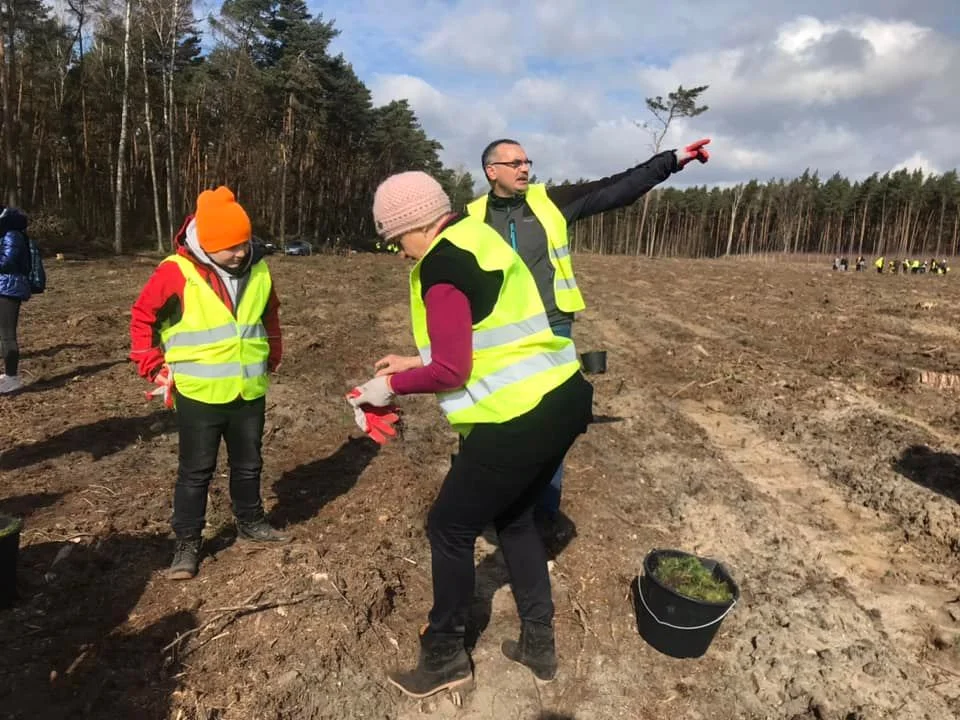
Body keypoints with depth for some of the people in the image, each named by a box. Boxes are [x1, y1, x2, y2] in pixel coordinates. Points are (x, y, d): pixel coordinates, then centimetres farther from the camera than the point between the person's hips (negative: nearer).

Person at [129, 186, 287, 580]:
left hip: (250, 392, 4)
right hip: (199, 394, -4)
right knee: (195, 471, 7)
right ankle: (187, 544, 22)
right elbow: (143, 317, -3)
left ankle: (251, 522, 38)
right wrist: (154, 368, -4)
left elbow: (270, 314, 16)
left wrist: (272, 356, 15)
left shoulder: (258, 270, -1)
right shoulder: (177, 272, -14)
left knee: (248, 464, 18)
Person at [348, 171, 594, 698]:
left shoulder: (440, 265, -14)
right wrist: (417, 362, 19)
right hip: (563, 398, 10)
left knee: (450, 528, 9)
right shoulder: (478, 238, 14)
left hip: (519, 418, -9)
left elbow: (451, 373, -15)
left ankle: (445, 657, 28)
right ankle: (538, 643, 36)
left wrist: (393, 385, 1)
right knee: (513, 516, 25)